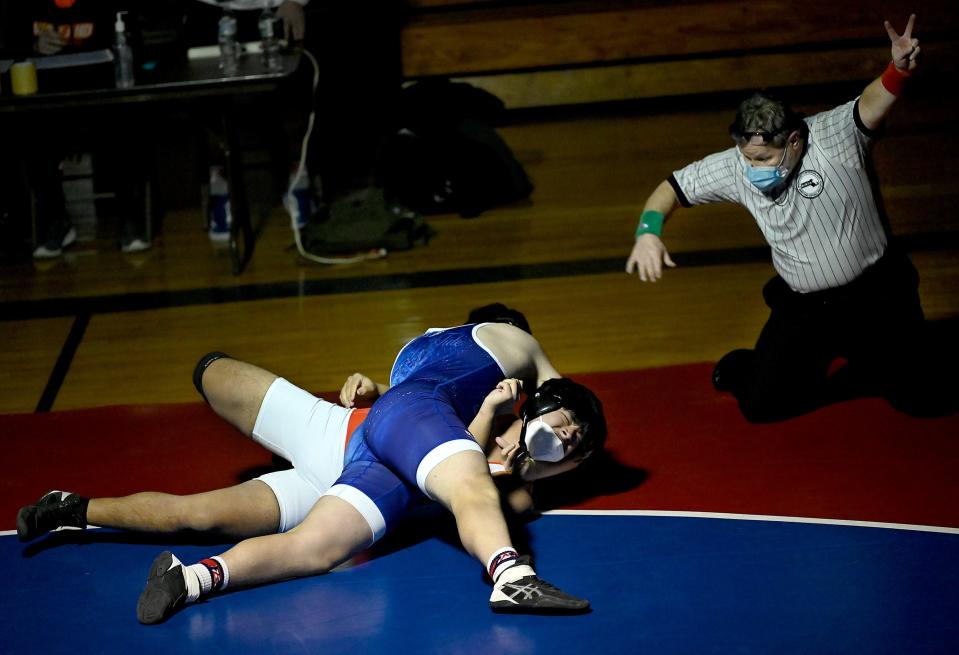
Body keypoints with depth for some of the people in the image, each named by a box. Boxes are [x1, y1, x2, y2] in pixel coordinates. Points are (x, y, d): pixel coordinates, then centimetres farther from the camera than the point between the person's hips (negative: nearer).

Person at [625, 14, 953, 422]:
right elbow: (674, 187, -1)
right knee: (760, 404, -2)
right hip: (804, 306, 2)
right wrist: (648, 230, -21)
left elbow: (871, 106, -40)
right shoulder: (735, 168, -10)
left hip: (877, 294, -2)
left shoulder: (834, 136, -20)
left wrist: (899, 70, -62)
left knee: (919, 400, 0)